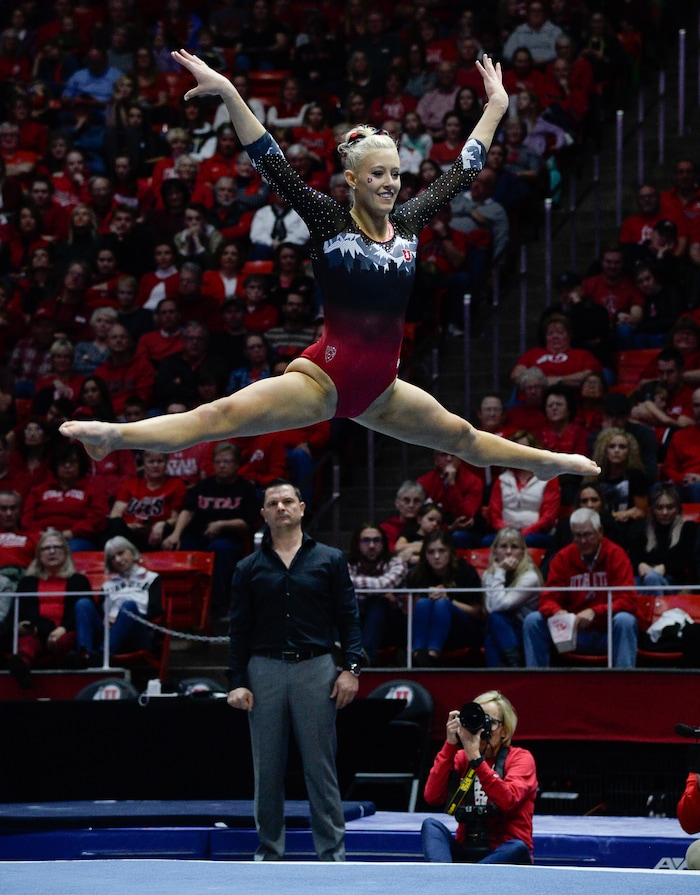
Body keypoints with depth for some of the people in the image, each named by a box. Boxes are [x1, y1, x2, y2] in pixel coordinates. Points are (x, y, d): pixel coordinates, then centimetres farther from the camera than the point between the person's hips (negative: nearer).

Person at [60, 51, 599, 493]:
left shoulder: (409, 224, 5)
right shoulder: (331, 224, -8)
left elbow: (464, 172, 16)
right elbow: (272, 164, -17)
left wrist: (496, 107, 21)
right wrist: (228, 93, -25)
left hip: (378, 391, 6)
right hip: (324, 378, -6)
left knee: (462, 436, 25)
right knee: (220, 417, -25)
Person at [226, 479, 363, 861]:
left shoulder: (330, 560, 8)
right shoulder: (249, 568, 11)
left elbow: (348, 618, 6)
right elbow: (239, 629, 9)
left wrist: (351, 668, -6)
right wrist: (237, 682, 0)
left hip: (315, 668, -1)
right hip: (265, 669, 1)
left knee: (321, 768, -2)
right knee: (267, 771, 4)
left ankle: (332, 854, 1)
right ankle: (269, 852, 11)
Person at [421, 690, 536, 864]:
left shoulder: (520, 758, 1)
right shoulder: (461, 757, 12)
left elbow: (507, 800, -20)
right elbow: (432, 797, -6)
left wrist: (475, 757, -23)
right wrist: (450, 745, -9)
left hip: (504, 853, -3)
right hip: (466, 853, 3)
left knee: (518, 848, -35)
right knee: (431, 824, -23)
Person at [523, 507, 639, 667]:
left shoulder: (616, 555, -8)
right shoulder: (563, 557, 2)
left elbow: (628, 601, -15)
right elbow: (548, 599, 0)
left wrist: (594, 612, -31)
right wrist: (557, 612, -26)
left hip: (608, 634, -3)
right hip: (574, 632, 3)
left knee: (625, 620, -34)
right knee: (533, 621, -15)